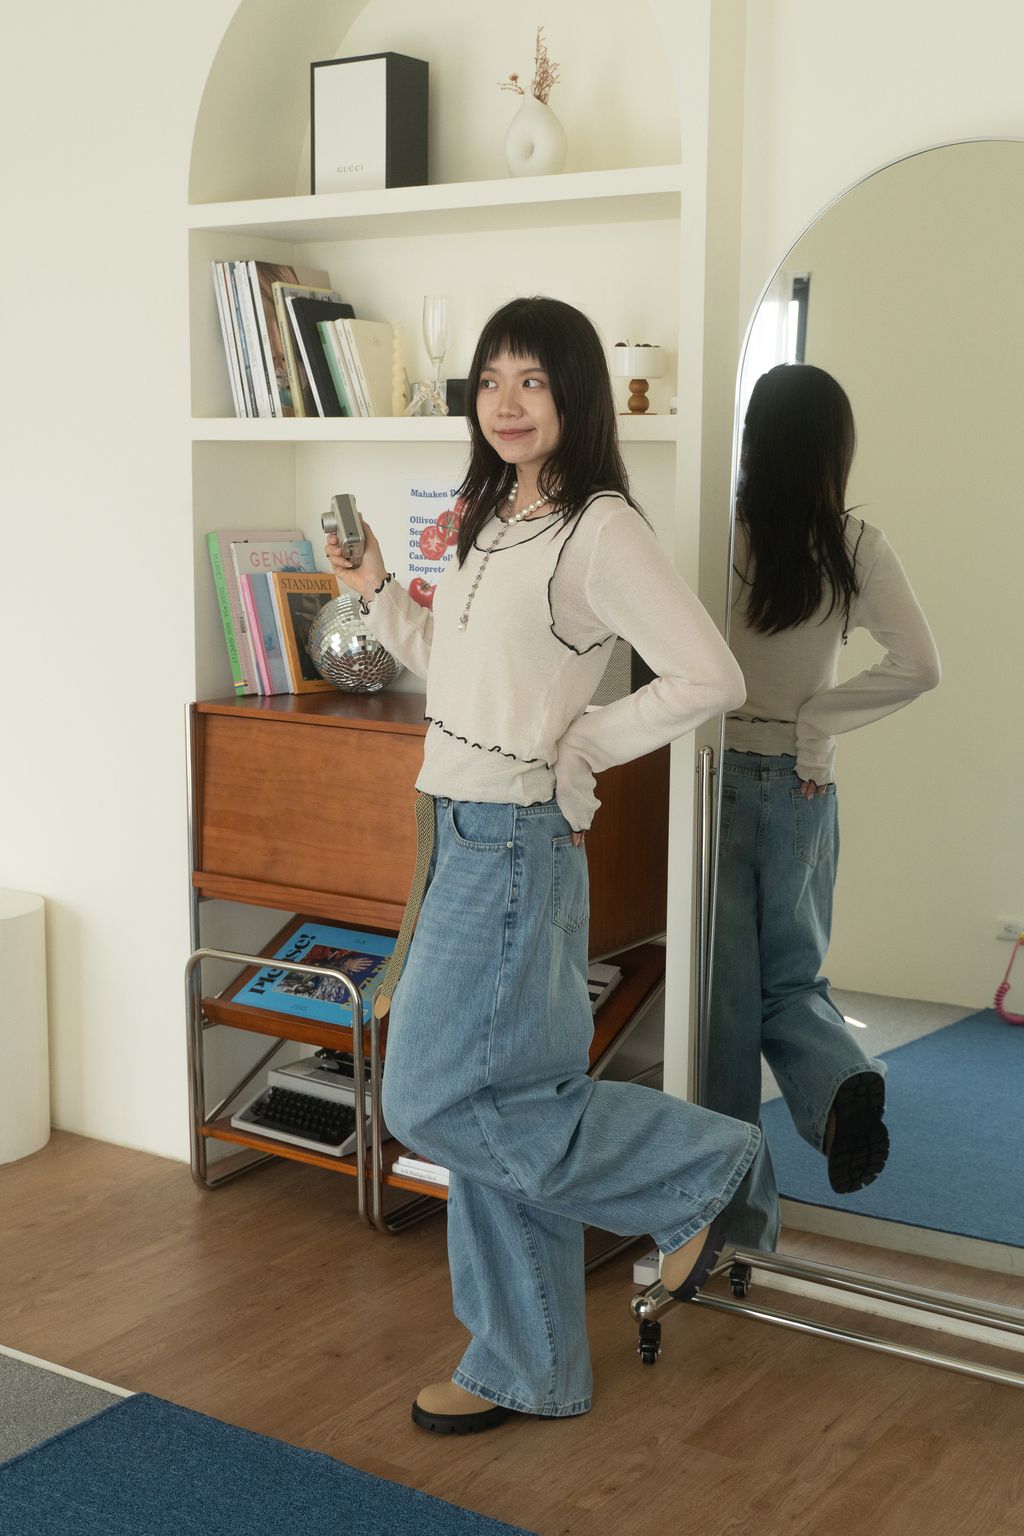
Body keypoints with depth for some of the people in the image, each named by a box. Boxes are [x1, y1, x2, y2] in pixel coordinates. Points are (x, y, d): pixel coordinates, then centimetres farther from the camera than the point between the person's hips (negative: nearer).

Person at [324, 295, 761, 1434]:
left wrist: (582, 745, -11)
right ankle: (526, 1369, 25)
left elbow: (709, 678, -18)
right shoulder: (493, 521, 13)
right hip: (464, 830, 9)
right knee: (492, 1099, 13)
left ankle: (697, 1168, 10)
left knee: (438, 1100, -5)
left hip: (516, 838, -9)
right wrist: (377, 593, 14)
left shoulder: (598, 529, -13)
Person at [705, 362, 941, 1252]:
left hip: (718, 772, -2)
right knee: (791, 979, 19)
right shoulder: (855, 546, -5)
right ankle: (843, 1081, -13)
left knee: (726, 995, 7)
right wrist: (817, 721, -4)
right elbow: (919, 666, -11)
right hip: (800, 784, 2)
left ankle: (742, 1216, 13)